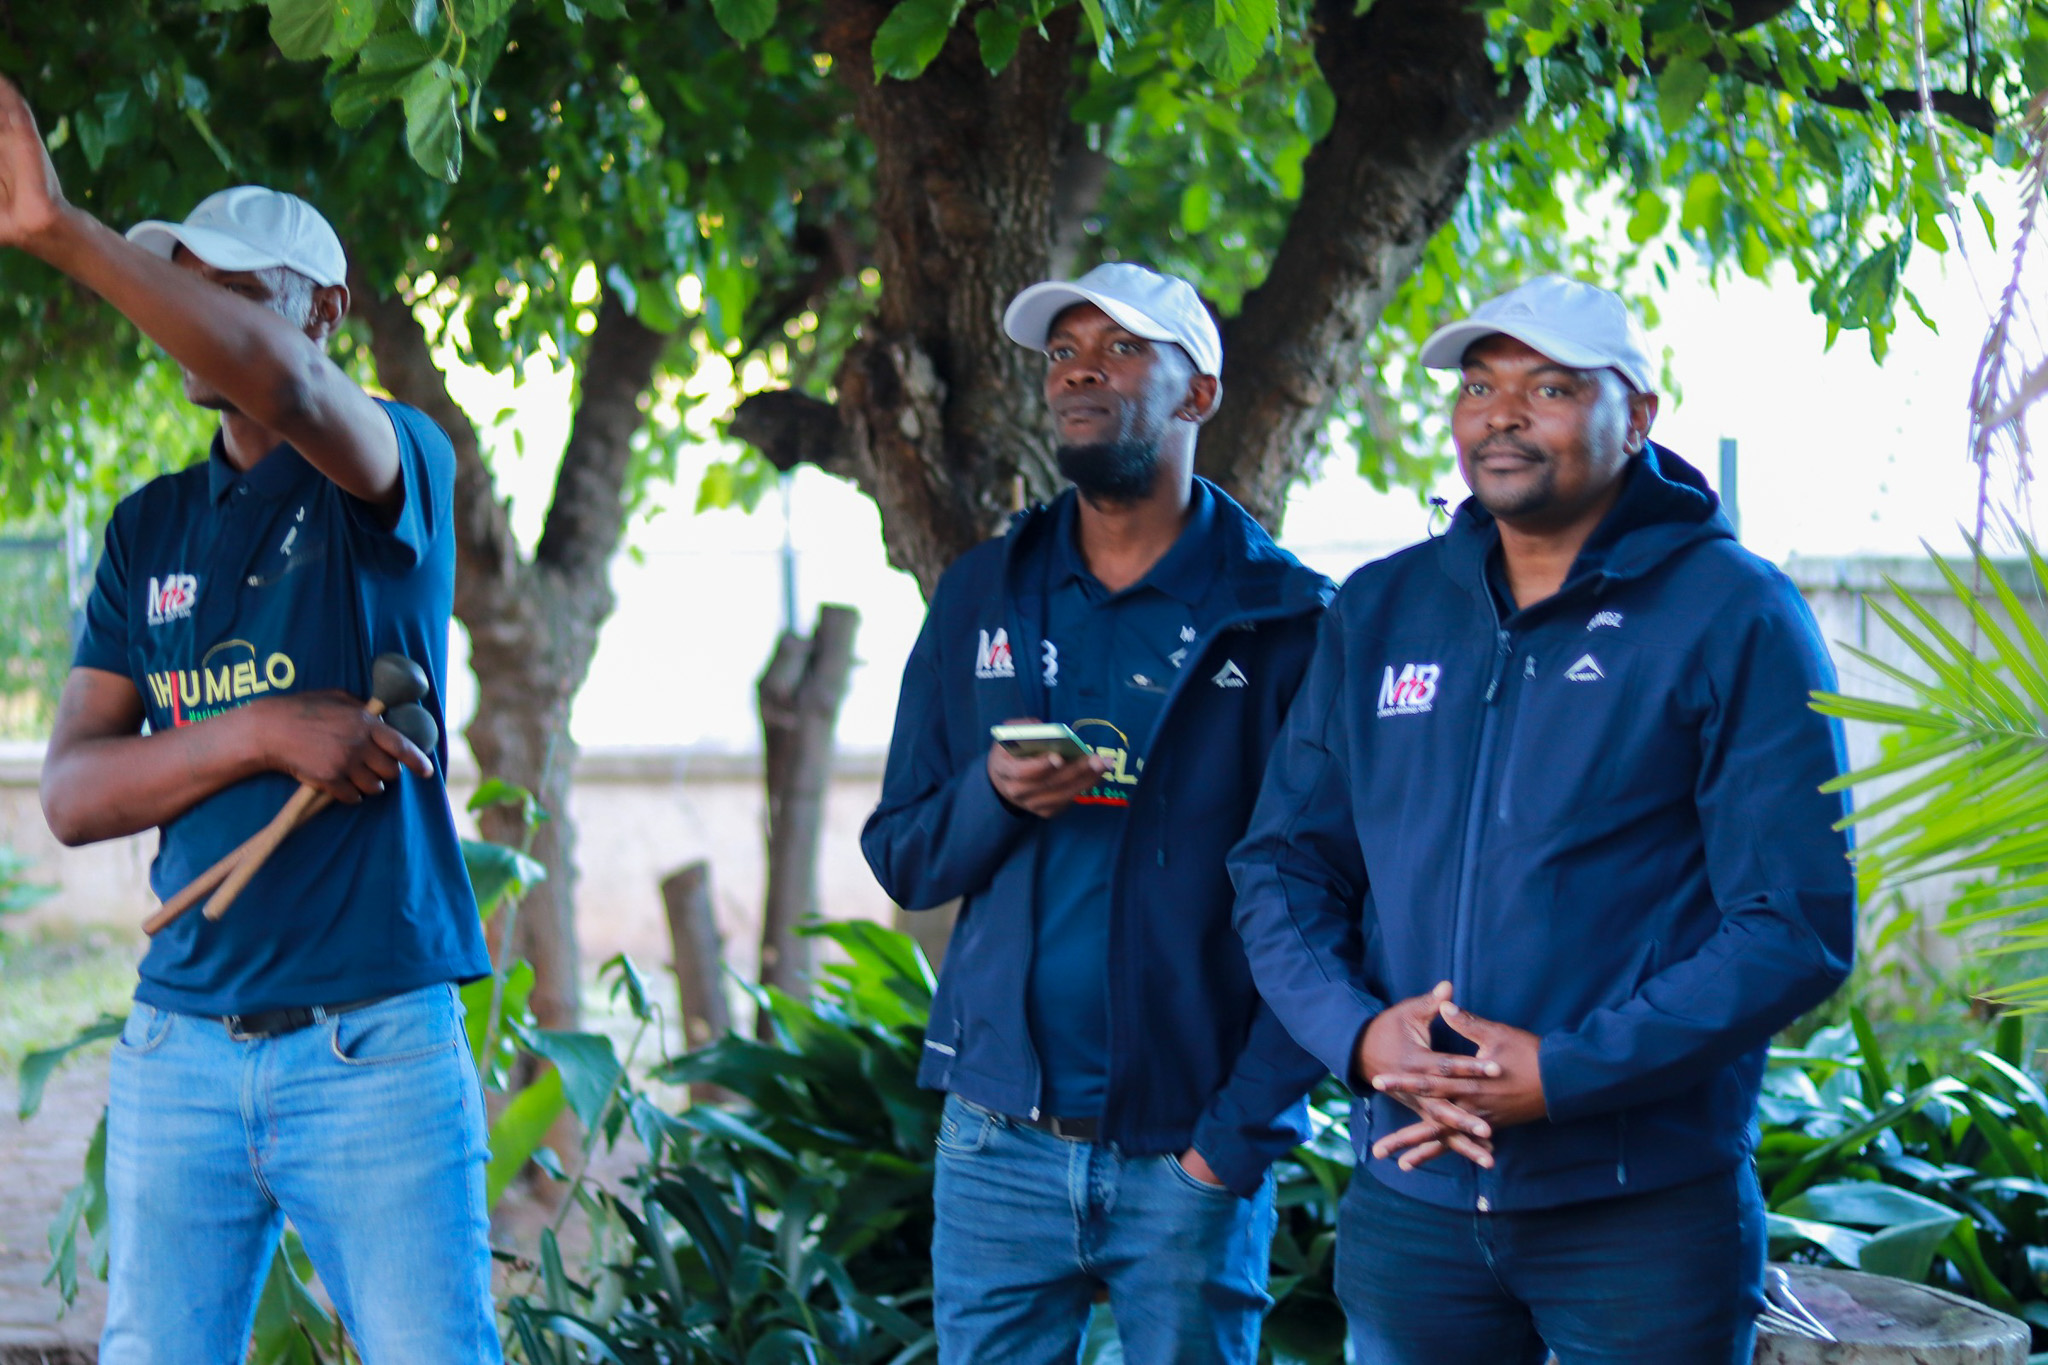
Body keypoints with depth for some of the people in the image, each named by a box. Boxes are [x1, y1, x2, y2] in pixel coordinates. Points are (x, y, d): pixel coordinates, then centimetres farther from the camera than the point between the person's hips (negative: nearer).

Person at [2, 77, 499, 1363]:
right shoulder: (151, 528, 13)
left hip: (378, 1047, -4)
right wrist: (259, 734, -12)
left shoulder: (396, 471, 0)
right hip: (182, 1048, 4)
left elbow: (283, 387, -25)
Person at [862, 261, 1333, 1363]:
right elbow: (899, 858, 11)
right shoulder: (980, 597, 10)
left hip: (1188, 1155, -3)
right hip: (1000, 1139, 3)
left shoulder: (1283, 621, -3)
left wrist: (1243, 1130, -14)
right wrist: (992, 797, -11)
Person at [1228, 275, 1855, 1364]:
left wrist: (1564, 1074, -19)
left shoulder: (1734, 615, -5)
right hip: (1407, 1197, 4)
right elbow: (1281, 866, 9)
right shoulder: (1378, 611, 9)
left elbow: (1797, 927, -11)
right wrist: (1358, 1032, -11)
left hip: (1646, 1219, -4)